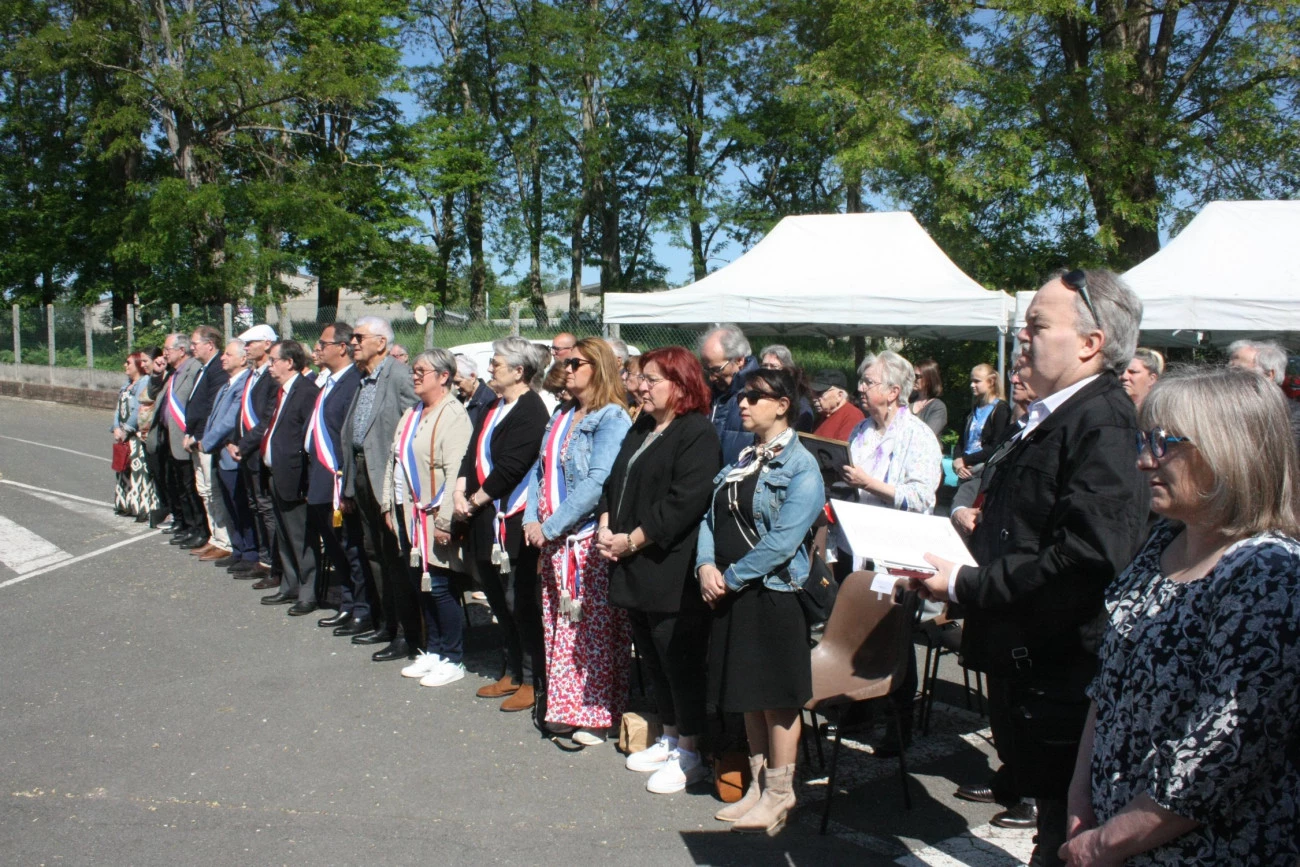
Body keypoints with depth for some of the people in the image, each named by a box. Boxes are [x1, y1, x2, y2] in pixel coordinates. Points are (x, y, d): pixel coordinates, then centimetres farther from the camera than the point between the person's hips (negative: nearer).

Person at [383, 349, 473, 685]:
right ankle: (432, 651, 27)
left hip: (433, 516, -8)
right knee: (419, 585, 14)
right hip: (407, 513, 9)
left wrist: (445, 520, -23)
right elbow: (394, 461, 18)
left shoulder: (454, 417, -14)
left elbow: (455, 473, -20)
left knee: (439, 588, -2)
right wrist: (389, 505, 13)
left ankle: (452, 659, 11)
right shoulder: (411, 415, 15)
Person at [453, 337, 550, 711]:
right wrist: (461, 491, -1)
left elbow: (509, 469, -20)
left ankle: (532, 680, 10)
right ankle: (511, 672, 29)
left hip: (512, 522, -9)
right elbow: (473, 454, 14)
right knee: (499, 602, 17)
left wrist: (475, 500, -12)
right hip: (486, 521, 10)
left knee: (520, 603, -1)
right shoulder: (495, 409, 15)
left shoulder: (530, 411, -15)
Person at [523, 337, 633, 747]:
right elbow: (541, 470, 16)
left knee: (595, 627, -1)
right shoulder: (561, 416, 14)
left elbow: (598, 483, -20)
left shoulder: (611, 419, -11)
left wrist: (550, 527, -17)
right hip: (554, 541, 8)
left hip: (591, 540, -8)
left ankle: (597, 713, 10)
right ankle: (564, 708, 23)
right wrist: (532, 519, 0)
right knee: (557, 623, 12)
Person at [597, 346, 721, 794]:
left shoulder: (697, 433, -12)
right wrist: (606, 527, 0)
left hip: (672, 571, -9)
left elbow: (684, 503, -21)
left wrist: (632, 540, -17)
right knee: (652, 657, 17)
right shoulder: (640, 430, 16)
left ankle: (690, 752, 14)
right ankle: (670, 737, 31)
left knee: (681, 660, 1)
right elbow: (615, 482, 18)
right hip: (634, 570, 9)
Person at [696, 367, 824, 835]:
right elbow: (711, 516, 10)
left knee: (777, 698, 4)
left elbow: (783, 540, -20)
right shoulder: (740, 459, 12)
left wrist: (732, 577, -16)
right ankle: (758, 785, 30)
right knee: (748, 693, 16)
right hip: (731, 593, 7)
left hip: (773, 593, -7)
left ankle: (779, 795, 19)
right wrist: (706, 564, -7)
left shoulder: (801, 466, -12)